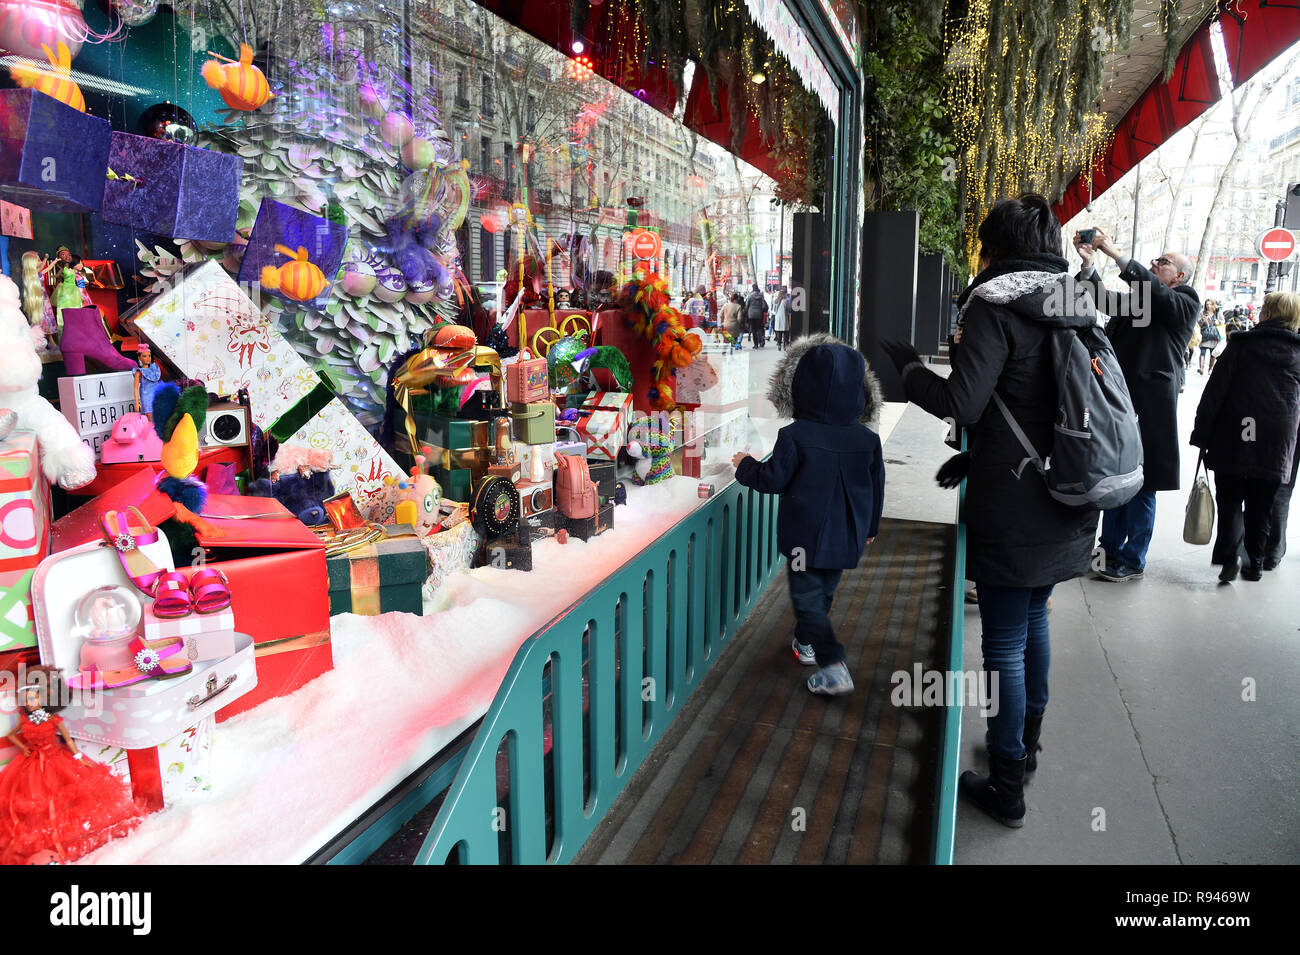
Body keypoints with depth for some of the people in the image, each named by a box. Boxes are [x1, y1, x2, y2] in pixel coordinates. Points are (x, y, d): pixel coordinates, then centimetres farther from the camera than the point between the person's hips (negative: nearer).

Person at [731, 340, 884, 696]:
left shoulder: (795, 436, -18)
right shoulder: (868, 439, -1)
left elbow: (772, 480, -10)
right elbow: (876, 487, 9)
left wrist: (745, 465, 10)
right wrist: (870, 527, 24)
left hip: (806, 538, -5)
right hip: (847, 539, 5)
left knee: (808, 599, 2)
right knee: (823, 593, 23)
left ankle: (833, 667, -8)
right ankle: (806, 642, 42)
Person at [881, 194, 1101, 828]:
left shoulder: (994, 304, -13)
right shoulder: (1078, 308, 10)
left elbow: (963, 402, -21)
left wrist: (909, 368, -2)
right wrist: (977, 458, 20)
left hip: (1013, 509, -8)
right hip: (1065, 503, 8)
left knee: (1005, 643, 2)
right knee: (1034, 617, 23)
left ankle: (1007, 787, 14)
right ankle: (1027, 745, 40)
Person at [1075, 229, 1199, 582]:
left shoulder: (1185, 303, -3)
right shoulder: (1133, 299, 15)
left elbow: (1154, 292, -20)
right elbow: (1104, 299, 2)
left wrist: (1116, 254, -23)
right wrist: (1088, 262, -11)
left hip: (1149, 407, -6)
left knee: (1141, 486, 1)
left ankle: (1133, 561, 11)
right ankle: (1110, 549, 26)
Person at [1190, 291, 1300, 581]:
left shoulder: (1241, 344, -4)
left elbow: (1215, 391, -7)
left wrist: (1201, 434, -4)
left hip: (1232, 441, -3)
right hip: (1276, 449, 3)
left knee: (1230, 502, 6)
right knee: (1260, 509, 13)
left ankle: (1228, 557, -8)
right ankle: (1255, 563, 20)